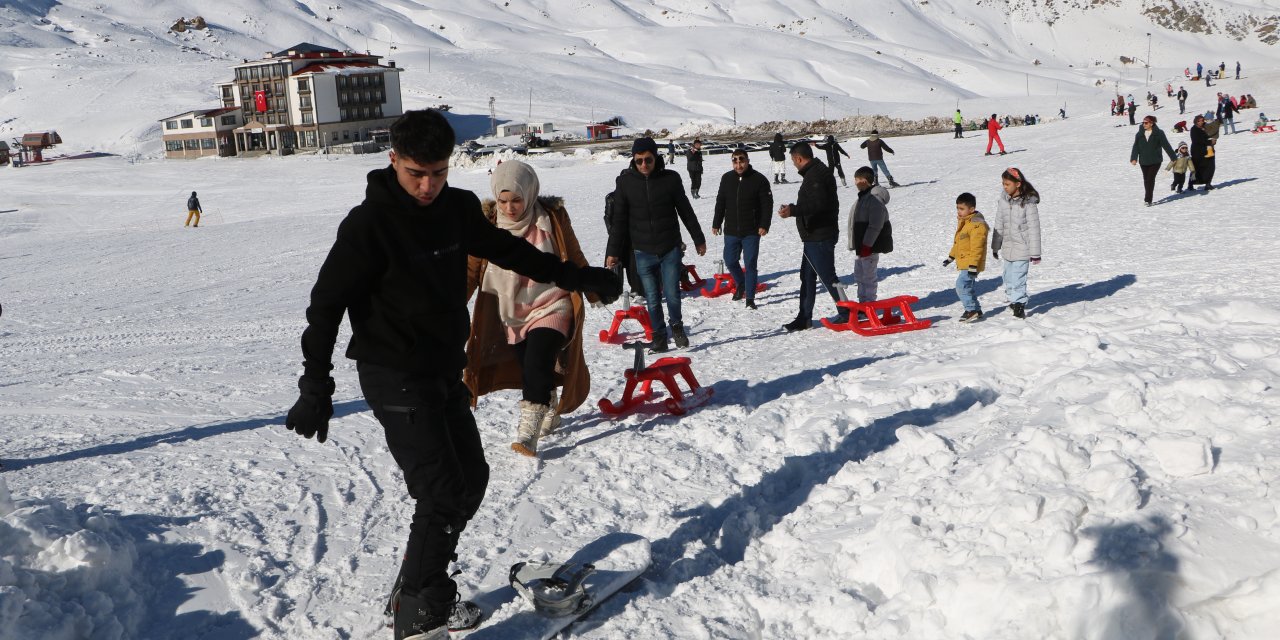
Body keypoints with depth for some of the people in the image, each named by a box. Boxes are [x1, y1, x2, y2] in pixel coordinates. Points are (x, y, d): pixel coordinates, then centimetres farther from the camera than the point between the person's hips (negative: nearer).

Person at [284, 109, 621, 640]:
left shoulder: (458, 208, 1)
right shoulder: (369, 223, -18)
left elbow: (507, 250, 16)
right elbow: (327, 303, -14)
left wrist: (578, 277, 20)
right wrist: (316, 386, -18)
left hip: (446, 371, 8)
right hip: (396, 378, -8)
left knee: (471, 478, 13)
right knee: (443, 493, -12)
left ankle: (420, 589, 28)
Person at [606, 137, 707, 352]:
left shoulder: (671, 178, -2)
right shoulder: (625, 182, -2)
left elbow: (685, 211, 9)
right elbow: (619, 220, 3)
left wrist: (698, 239, 15)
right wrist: (613, 252, 2)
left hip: (670, 249, 0)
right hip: (643, 252, 1)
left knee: (672, 295, -3)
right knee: (652, 299, 4)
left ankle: (677, 326, 24)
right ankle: (659, 335, 21)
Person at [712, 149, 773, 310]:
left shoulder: (759, 179, -7)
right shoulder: (727, 178, 5)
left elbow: (767, 204, -6)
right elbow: (720, 203, 12)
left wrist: (764, 225, -14)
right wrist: (716, 223, 11)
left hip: (752, 232, -4)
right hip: (731, 231, 4)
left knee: (750, 264, -1)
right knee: (730, 261, 10)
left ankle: (750, 298, 7)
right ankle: (740, 284, 38)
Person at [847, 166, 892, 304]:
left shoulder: (875, 198, -20)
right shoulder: (864, 196, 13)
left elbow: (875, 225, -24)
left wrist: (867, 245, -24)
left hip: (870, 246, -10)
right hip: (861, 245, 10)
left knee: (869, 275, -3)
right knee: (859, 274, 17)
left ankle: (869, 302, 5)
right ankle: (863, 300, 27)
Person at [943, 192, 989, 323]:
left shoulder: (977, 224, -19)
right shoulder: (963, 222, 14)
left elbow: (976, 247, -23)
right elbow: (957, 242, 26)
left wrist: (973, 265, -25)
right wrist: (951, 257, 29)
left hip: (971, 263, -10)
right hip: (963, 262, 10)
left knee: (962, 284, -18)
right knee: (969, 286, 15)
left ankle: (972, 310, -12)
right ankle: (975, 310, 24)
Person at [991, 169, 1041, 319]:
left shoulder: (1028, 202, -16)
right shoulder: (1003, 199, 1)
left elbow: (1034, 228, -13)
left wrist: (1035, 253, -12)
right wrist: (995, 247, 15)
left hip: (1022, 248, -6)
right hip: (1008, 246, 6)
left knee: (1017, 279, -10)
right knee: (1008, 277, 18)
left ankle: (1019, 305, 1)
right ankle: (1014, 300, 36)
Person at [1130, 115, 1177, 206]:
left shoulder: (1159, 133, -6)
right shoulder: (1139, 134, 3)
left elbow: (1166, 146, -5)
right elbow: (1136, 147, -1)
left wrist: (1173, 157, -5)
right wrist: (1134, 158, -14)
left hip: (1155, 161, -4)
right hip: (1143, 161, 4)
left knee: (1150, 179, -12)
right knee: (1146, 180, 12)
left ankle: (1148, 199, -12)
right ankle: (1148, 198, 26)